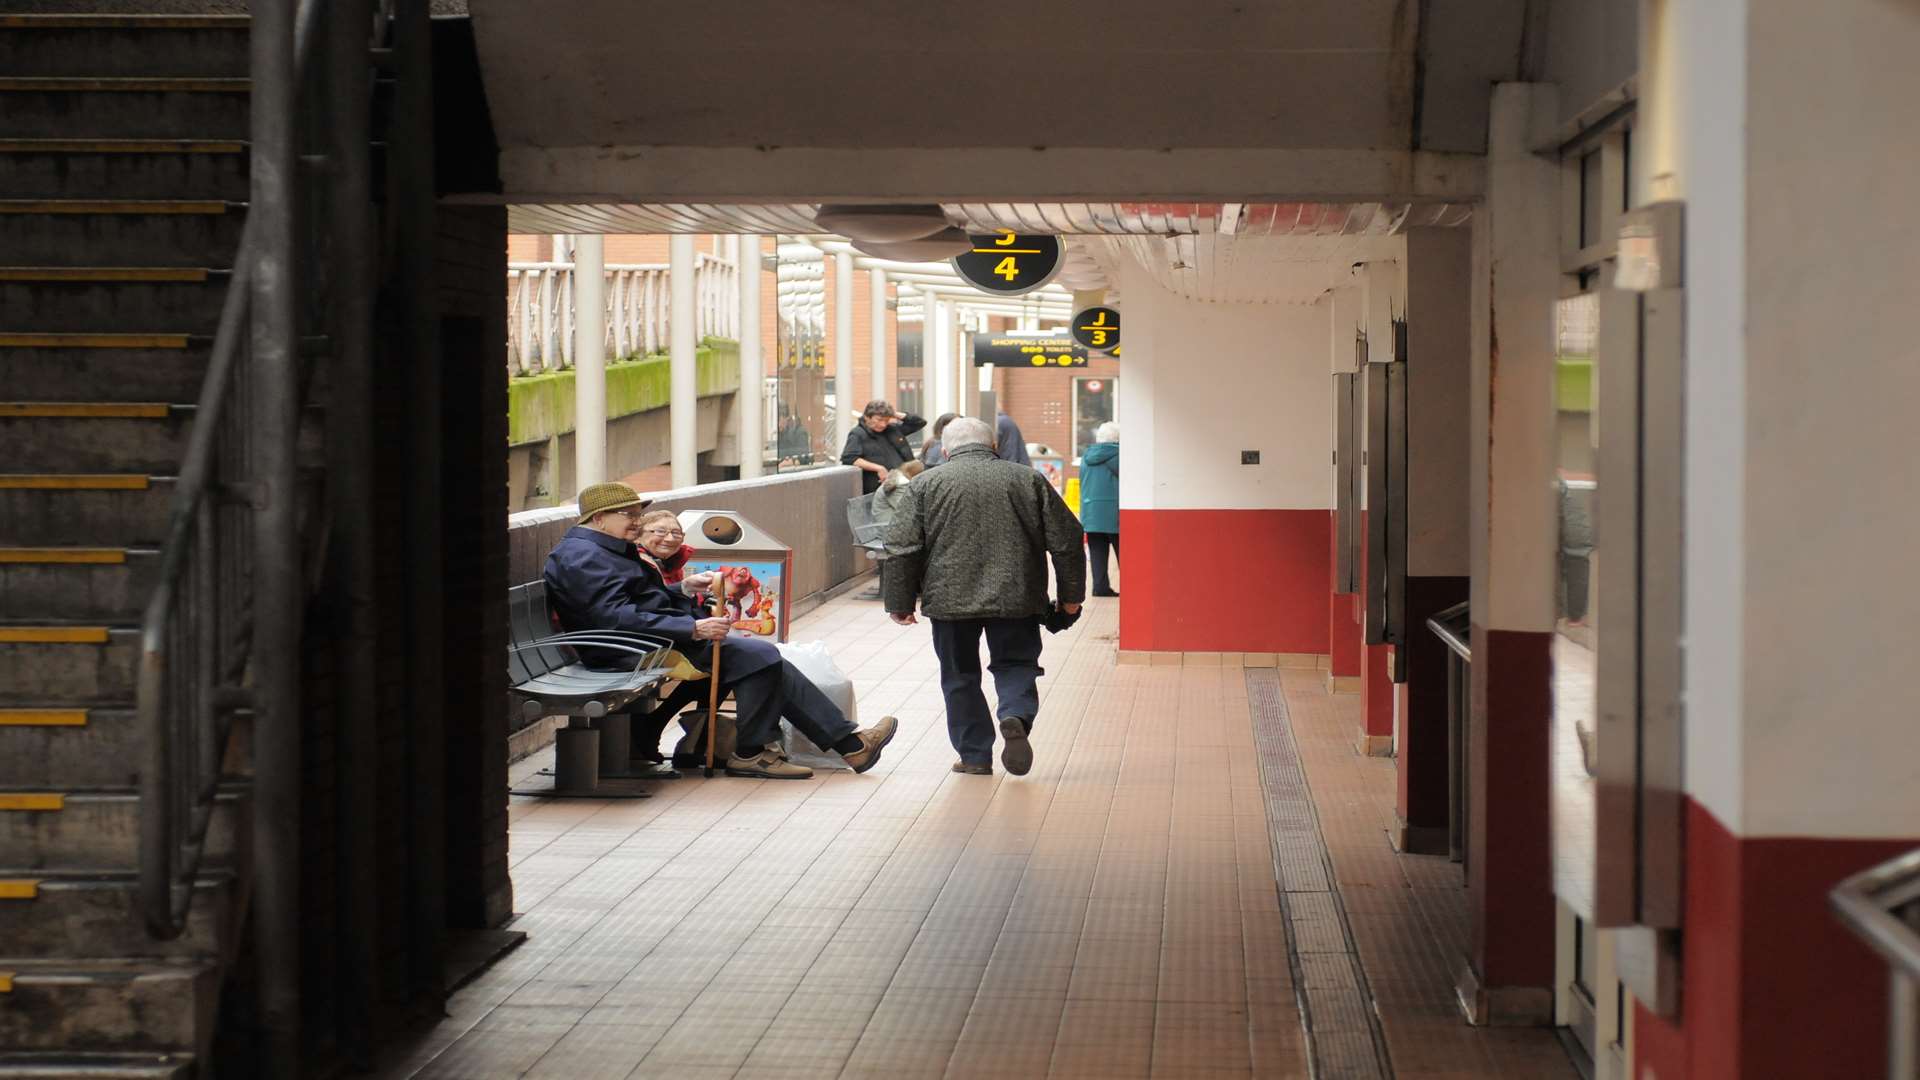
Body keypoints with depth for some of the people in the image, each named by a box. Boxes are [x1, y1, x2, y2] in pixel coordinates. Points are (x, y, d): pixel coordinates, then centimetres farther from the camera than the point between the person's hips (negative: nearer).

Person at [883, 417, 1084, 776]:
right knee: (1016, 665, 12)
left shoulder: (925, 485, 5)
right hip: (1016, 598, 1)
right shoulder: (1029, 480, 8)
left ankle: (975, 756, 11)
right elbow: (1066, 540, 7)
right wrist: (1070, 595, 15)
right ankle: (1016, 717, -15)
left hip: (950, 598, -1)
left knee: (960, 678, 12)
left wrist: (900, 603, 6)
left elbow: (902, 548, 0)